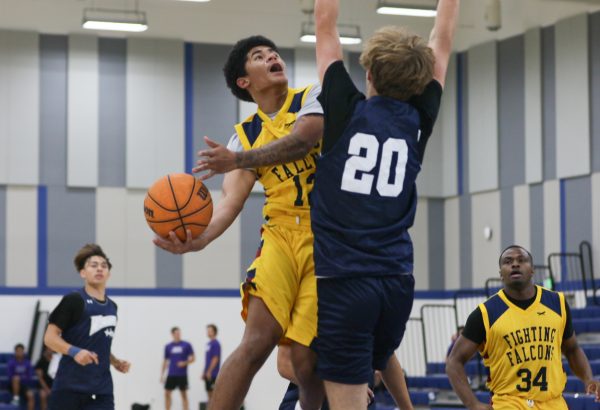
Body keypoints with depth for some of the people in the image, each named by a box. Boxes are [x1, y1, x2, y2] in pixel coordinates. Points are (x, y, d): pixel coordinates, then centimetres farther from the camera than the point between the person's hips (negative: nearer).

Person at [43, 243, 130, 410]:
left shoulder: (112, 307, 16)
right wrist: (74, 351, -24)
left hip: (101, 389, 6)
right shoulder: (74, 300, -6)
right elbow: (50, 337, -8)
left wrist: (116, 362, 12)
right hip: (69, 386, -5)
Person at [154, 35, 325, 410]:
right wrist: (199, 238, -24)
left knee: (306, 357, -7)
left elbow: (300, 140, -18)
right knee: (257, 341, -18)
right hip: (281, 235, 2)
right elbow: (232, 200, -3)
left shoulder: (315, 98, 4)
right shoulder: (245, 135, 11)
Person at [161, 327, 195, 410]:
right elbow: (165, 361, 13)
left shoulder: (186, 345, 0)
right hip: (171, 374, 2)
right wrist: (162, 374, 10)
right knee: (167, 393, 0)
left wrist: (185, 363, -15)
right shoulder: (168, 346, 7)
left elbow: (193, 358, 2)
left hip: (182, 375, -2)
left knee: (184, 394, 2)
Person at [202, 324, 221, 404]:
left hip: (213, 373, -9)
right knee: (209, 391, 9)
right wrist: (204, 372, 18)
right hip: (208, 373, 9)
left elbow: (215, 359, -16)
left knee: (213, 392, -8)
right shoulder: (209, 343, 16)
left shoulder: (215, 343, -11)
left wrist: (209, 371, -19)